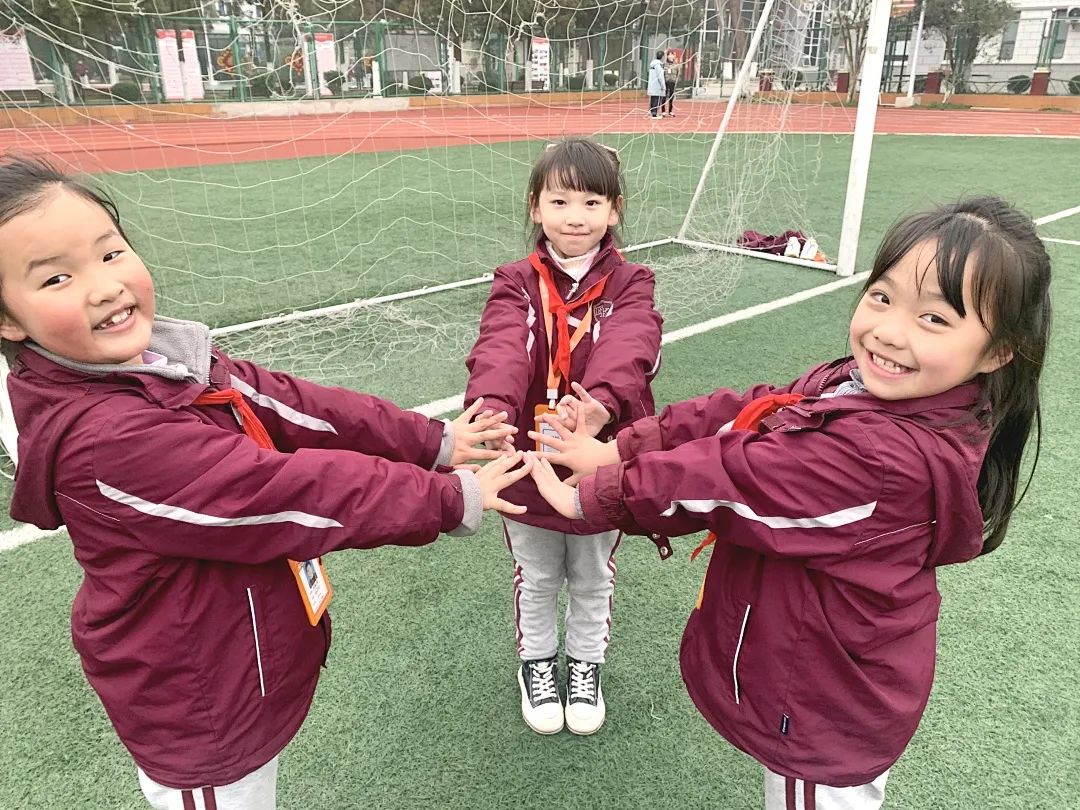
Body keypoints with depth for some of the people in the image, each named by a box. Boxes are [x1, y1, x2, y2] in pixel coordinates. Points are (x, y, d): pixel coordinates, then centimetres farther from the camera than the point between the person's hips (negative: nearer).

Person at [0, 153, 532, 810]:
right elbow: (284, 492, -33)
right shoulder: (103, 440, -32)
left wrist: (435, 441, -12)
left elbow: (296, 407, -7)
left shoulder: (172, 358, -6)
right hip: (203, 722, -7)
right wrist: (452, 501, -26)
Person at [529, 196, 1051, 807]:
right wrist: (620, 447, -16)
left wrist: (593, 495, -19)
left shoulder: (884, 457, -37)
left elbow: (740, 480, -31)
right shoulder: (857, 384, -9)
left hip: (820, 713, -8)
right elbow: (747, 413, -9)